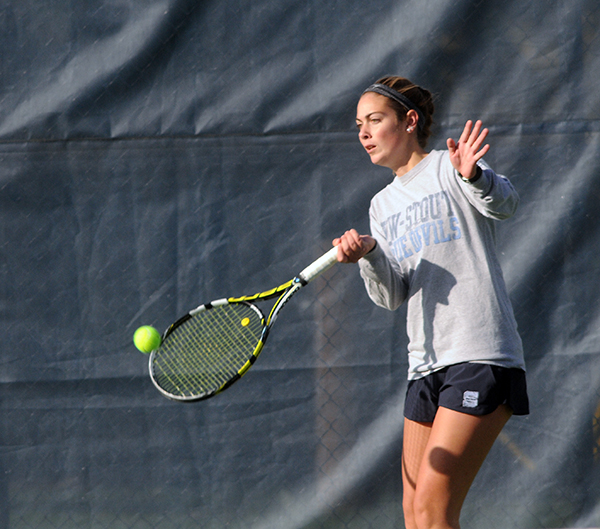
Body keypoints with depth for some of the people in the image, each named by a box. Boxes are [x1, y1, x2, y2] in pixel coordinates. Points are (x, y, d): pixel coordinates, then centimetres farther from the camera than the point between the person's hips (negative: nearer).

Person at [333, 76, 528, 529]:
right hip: (425, 364, 8)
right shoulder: (383, 206, 19)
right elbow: (393, 296, 8)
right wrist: (369, 256, -13)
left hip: (479, 356, -8)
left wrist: (474, 179, -43)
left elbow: (504, 204, -21)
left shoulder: (447, 167, 0)